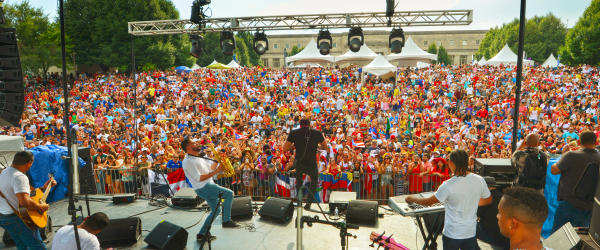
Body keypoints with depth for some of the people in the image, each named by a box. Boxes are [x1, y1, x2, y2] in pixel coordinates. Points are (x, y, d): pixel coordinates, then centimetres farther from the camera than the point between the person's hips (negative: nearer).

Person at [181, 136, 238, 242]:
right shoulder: (188, 162, -16)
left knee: (216, 210, 15)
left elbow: (210, 169, 19)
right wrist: (216, 171, -23)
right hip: (203, 188, -10)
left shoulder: (198, 158, 16)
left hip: (208, 186, 10)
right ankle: (226, 221, -6)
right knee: (229, 193, -16)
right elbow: (199, 178, -22)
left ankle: (202, 233, 21)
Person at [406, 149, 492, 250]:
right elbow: (488, 200, 8)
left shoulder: (448, 185, -23)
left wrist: (412, 198, 4)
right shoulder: (480, 180, -10)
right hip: (471, 233, 4)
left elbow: (428, 202, -12)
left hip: (452, 234, -3)